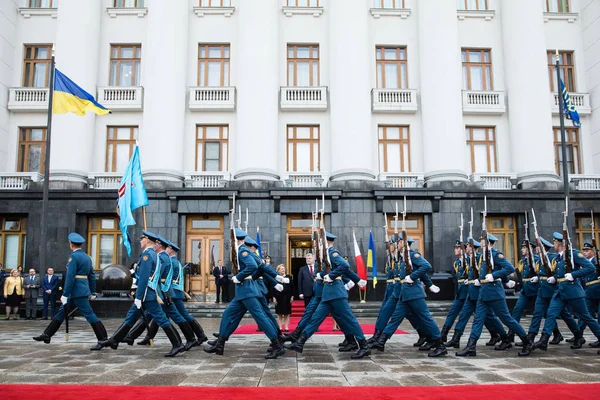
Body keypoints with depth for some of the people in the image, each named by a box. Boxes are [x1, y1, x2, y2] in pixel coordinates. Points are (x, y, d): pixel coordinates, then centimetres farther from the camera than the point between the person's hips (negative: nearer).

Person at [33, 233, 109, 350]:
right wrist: (92, 292, 20)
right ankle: (47, 335, 25)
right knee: (61, 312, 16)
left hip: (77, 292, -9)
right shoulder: (87, 257, 12)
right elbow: (92, 276, 15)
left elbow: (70, 277, -18)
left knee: (89, 314, -7)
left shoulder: (73, 256, -13)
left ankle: (103, 340, -6)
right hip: (83, 290, 9)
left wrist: (65, 295, -15)